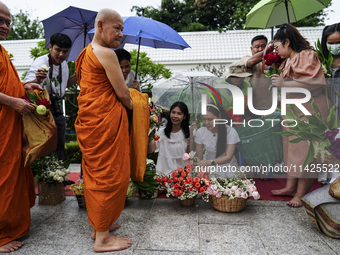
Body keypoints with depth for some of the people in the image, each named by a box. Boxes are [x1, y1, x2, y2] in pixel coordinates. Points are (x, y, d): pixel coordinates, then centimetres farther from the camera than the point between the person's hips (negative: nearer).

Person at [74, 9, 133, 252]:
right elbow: (123, 94, -13)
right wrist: (131, 107, 7)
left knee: (96, 173, 16)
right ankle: (103, 238, 10)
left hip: (89, 121, 10)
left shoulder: (86, 53, 18)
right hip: (106, 121, -10)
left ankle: (98, 224, 32)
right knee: (110, 175, -2)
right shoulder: (106, 54, -13)